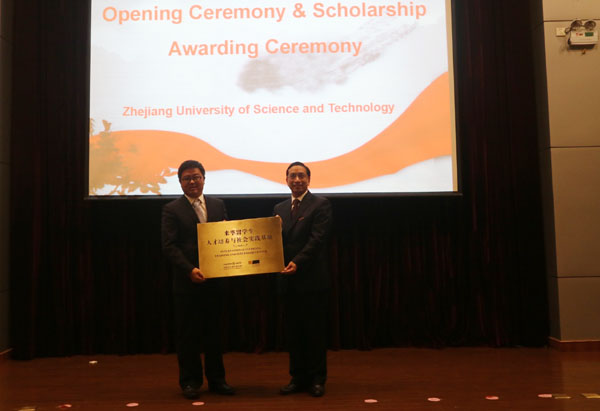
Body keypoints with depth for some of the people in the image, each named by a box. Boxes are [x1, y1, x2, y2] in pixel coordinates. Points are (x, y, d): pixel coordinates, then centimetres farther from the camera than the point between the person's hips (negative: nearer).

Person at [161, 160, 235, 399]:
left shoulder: (218, 205, 10)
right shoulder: (172, 210, -2)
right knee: (187, 334, 6)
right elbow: (169, 246, -8)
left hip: (215, 279, 3)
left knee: (214, 332, 12)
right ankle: (190, 381, 20)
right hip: (187, 281, -3)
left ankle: (216, 379, 23)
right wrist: (190, 270, -20)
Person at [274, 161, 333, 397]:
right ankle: (298, 378, 22)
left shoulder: (320, 204, -3)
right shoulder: (279, 209, 15)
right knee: (293, 332, 11)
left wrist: (297, 262, -23)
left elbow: (317, 239, -13)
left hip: (313, 279, -5)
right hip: (289, 280, 5)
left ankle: (316, 380, 16)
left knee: (315, 331, 4)